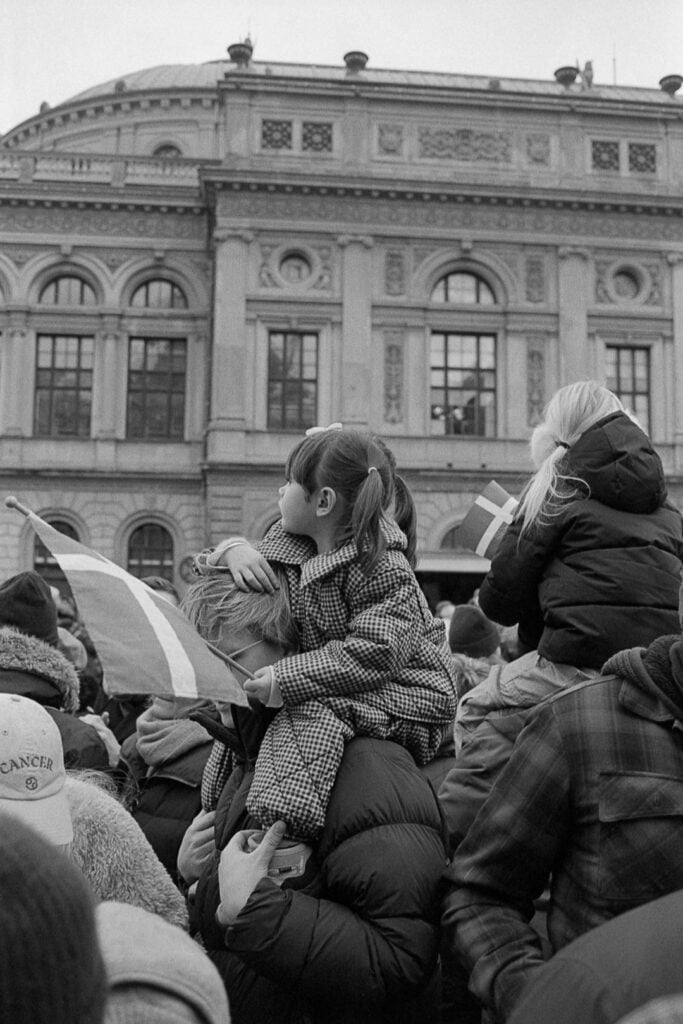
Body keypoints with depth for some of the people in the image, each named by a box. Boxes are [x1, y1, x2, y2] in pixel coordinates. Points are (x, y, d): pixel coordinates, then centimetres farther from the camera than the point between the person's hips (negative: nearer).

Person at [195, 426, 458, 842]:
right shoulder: (285, 540, 5)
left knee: (315, 712, -33)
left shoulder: (381, 568, -20)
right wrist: (232, 550, -8)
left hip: (404, 690, -8)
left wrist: (286, 678, -31)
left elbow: (374, 654, -28)